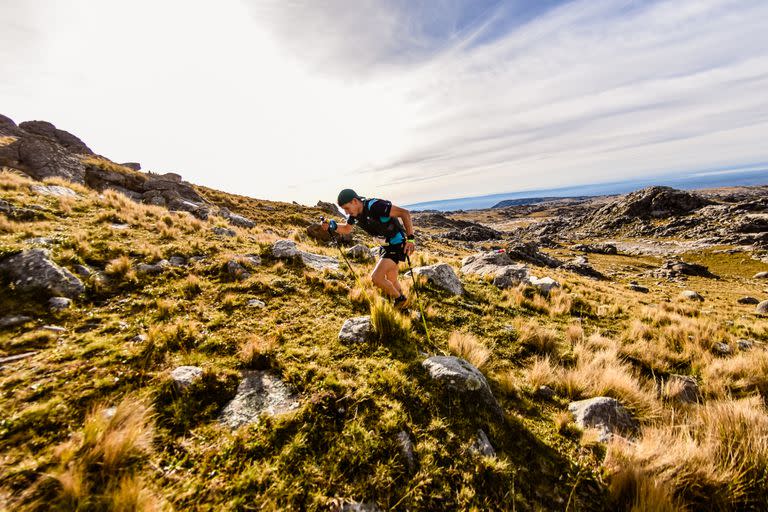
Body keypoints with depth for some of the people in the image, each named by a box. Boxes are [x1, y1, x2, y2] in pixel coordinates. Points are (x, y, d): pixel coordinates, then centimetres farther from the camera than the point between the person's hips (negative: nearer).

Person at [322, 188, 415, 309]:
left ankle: (400, 299, 8)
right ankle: (402, 307, 39)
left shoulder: (374, 206, -27)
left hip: (396, 244, -9)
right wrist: (332, 227, -5)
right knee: (391, 281, 18)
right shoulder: (355, 212, -2)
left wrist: (410, 238, -32)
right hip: (385, 245, 9)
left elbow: (404, 213, -28)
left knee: (376, 277, -16)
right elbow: (347, 229, 14)